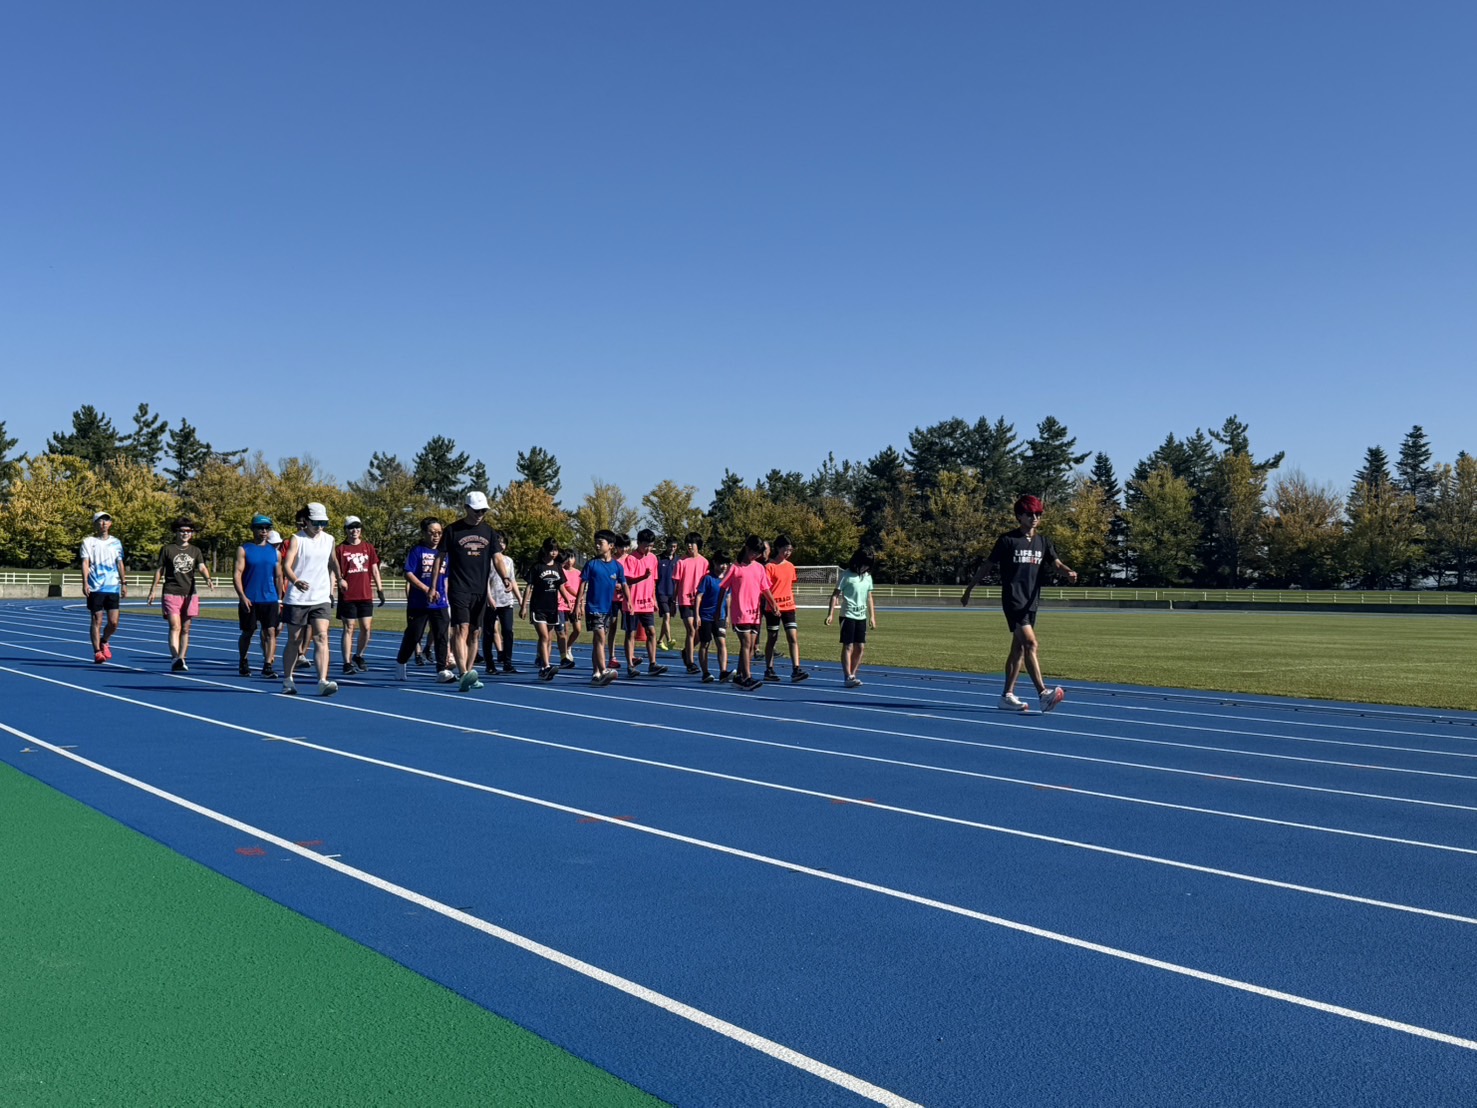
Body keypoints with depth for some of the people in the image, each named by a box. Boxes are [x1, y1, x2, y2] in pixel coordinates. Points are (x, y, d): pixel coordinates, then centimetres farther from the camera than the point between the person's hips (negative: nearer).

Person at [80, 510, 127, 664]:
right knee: (97, 621, -2)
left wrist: (124, 583, 11)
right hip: (95, 588, -3)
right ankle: (97, 652, 5)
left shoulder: (116, 543, 14)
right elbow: (85, 563, -5)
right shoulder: (88, 542, 3)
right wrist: (85, 583, -15)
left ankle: (104, 642, 26)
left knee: (113, 622, -1)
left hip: (113, 587, 3)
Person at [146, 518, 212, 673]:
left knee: (185, 629, 7)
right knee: (175, 627, -14)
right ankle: (175, 659, -23)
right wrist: (153, 591, 7)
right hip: (171, 594, -3)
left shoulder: (195, 551, 11)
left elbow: (201, 567, -2)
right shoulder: (167, 549, 4)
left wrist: (208, 579, -23)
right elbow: (159, 570, 8)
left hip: (190, 594, 3)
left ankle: (181, 659, 14)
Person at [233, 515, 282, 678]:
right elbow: (237, 573, -5)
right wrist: (242, 596, -15)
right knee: (248, 633, 8)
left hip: (270, 599, 2)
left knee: (270, 631, -6)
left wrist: (279, 599, 9)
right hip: (249, 600, -2)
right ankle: (243, 663, 25)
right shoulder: (243, 549, 1)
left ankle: (268, 665, -5)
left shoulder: (274, 551, 11)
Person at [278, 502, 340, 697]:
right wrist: (296, 581, -35)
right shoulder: (297, 539, -4)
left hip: (321, 599, 3)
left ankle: (323, 682, -19)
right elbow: (286, 566, -16)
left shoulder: (329, 540, 9)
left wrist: (331, 591, 17)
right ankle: (287, 680, 23)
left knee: (321, 637, -12)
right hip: (297, 599, -2)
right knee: (294, 641, 7)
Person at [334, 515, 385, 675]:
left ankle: (359, 656, 25)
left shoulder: (368, 547, 10)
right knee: (349, 629, -2)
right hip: (347, 596, -3)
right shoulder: (340, 549, 0)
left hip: (366, 595, 3)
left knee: (367, 628, 4)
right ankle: (347, 663, 2)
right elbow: (334, 569, -1)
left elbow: (374, 569, 13)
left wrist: (380, 589, 8)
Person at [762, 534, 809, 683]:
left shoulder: (791, 566, 10)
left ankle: (795, 670, -11)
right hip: (773, 608, -5)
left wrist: (791, 602, 15)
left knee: (793, 638, -6)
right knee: (772, 639, 6)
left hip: (788, 607, 5)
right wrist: (773, 605, -21)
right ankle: (769, 671, 17)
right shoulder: (769, 566, -8)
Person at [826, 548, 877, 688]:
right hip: (848, 615, -6)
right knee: (848, 646, -6)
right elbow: (835, 595, -9)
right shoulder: (847, 575, -8)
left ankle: (852, 675, 15)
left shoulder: (868, 577, 10)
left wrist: (872, 617, 12)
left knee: (860, 647, 5)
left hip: (862, 617, 6)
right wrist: (830, 614, -16)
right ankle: (848, 678, -7)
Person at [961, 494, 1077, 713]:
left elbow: (1056, 563, -2)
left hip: (1031, 602, 7)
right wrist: (968, 590, 5)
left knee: (1019, 648, 10)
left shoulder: (1043, 542, 11)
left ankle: (1007, 696, 16)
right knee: (1030, 643, -17)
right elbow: (987, 565, 1)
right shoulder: (1007, 540, -4)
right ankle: (1043, 693, -23)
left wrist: (1068, 572, -25)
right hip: (1013, 600, -7)